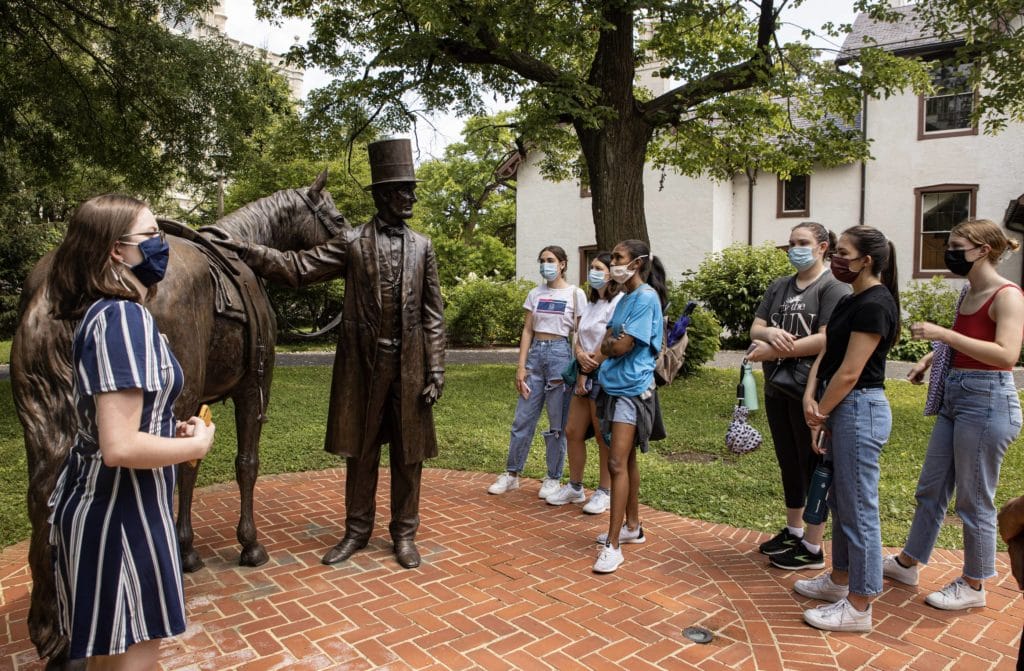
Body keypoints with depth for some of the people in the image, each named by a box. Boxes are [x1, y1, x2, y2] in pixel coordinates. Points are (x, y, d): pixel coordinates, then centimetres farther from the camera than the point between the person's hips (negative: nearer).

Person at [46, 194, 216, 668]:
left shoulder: (101, 311, 7)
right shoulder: (125, 317, -23)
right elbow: (120, 447, -30)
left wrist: (171, 430, 8)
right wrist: (197, 444, -15)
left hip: (95, 499, 9)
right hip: (122, 511, -9)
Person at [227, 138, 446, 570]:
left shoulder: (422, 247, 5)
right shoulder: (351, 243, 2)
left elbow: (433, 314, 3)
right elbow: (298, 268, -3)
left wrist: (436, 371, -3)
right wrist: (241, 249, -13)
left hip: (409, 366, 1)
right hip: (363, 363, 0)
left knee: (408, 453, 8)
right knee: (360, 451, 11)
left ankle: (404, 533, 25)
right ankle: (357, 530, 28)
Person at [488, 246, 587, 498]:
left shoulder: (575, 294, -1)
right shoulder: (535, 294, 9)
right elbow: (527, 331, 8)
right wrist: (521, 366, 0)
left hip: (560, 353, -4)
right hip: (535, 354, 4)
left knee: (557, 422, 3)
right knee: (522, 418, 5)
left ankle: (553, 478, 17)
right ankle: (512, 474, 17)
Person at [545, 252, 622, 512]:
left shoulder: (618, 303, -11)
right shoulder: (590, 304, 16)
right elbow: (578, 337, 12)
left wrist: (586, 372, -11)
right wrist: (580, 353, -10)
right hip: (585, 374, 8)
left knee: (604, 437, 1)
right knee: (572, 432, 10)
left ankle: (604, 492, 14)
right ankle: (575, 487, 23)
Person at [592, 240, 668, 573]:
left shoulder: (646, 297, -13)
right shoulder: (624, 299, 14)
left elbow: (622, 346, -18)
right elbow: (605, 346, 13)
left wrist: (613, 342, 1)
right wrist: (616, 342, -6)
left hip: (632, 389, -9)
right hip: (614, 386, 9)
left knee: (617, 463, -11)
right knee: (626, 460, 15)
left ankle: (613, 545, -6)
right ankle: (632, 526, 28)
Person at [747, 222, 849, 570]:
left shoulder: (833, 287, -9)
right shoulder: (778, 287, 12)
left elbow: (827, 339, -20)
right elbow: (755, 328, 6)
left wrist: (773, 351, -20)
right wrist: (770, 333, -18)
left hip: (812, 391, -7)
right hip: (777, 389, 7)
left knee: (813, 466, 5)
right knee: (789, 463, 17)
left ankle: (812, 548, 16)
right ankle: (793, 531, 33)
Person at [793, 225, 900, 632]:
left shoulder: (874, 305, -17)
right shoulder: (850, 301, 13)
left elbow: (850, 372, -19)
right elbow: (826, 354, 9)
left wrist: (819, 415, -10)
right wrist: (810, 397, -5)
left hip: (859, 409, -10)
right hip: (841, 408, 10)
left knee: (858, 508, -1)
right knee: (840, 502, 19)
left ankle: (858, 607, 11)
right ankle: (840, 580, 34)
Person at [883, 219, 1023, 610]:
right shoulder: (969, 293, 12)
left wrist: (944, 335, -28)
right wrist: (932, 358, 11)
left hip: (988, 401, -9)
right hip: (955, 396, 9)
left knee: (975, 501, 4)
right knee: (930, 488, 17)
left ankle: (973, 586, 21)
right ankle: (907, 563, 31)